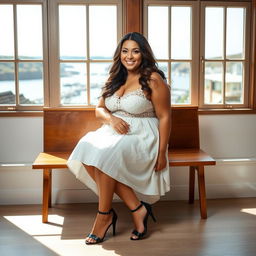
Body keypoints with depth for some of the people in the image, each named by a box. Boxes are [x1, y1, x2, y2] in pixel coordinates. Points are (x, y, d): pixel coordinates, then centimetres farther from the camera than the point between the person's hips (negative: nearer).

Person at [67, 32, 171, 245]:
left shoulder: (153, 80, -5)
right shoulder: (115, 79, 15)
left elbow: (164, 117, -7)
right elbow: (99, 109, 18)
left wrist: (162, 153, -13)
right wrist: (111, 118, -7)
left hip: (141, 137, -6)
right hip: (114, 132, 6)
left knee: (107, 154, -34)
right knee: (88, 147, -27)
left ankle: (104, 215, -13)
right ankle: (137, 208, -19)